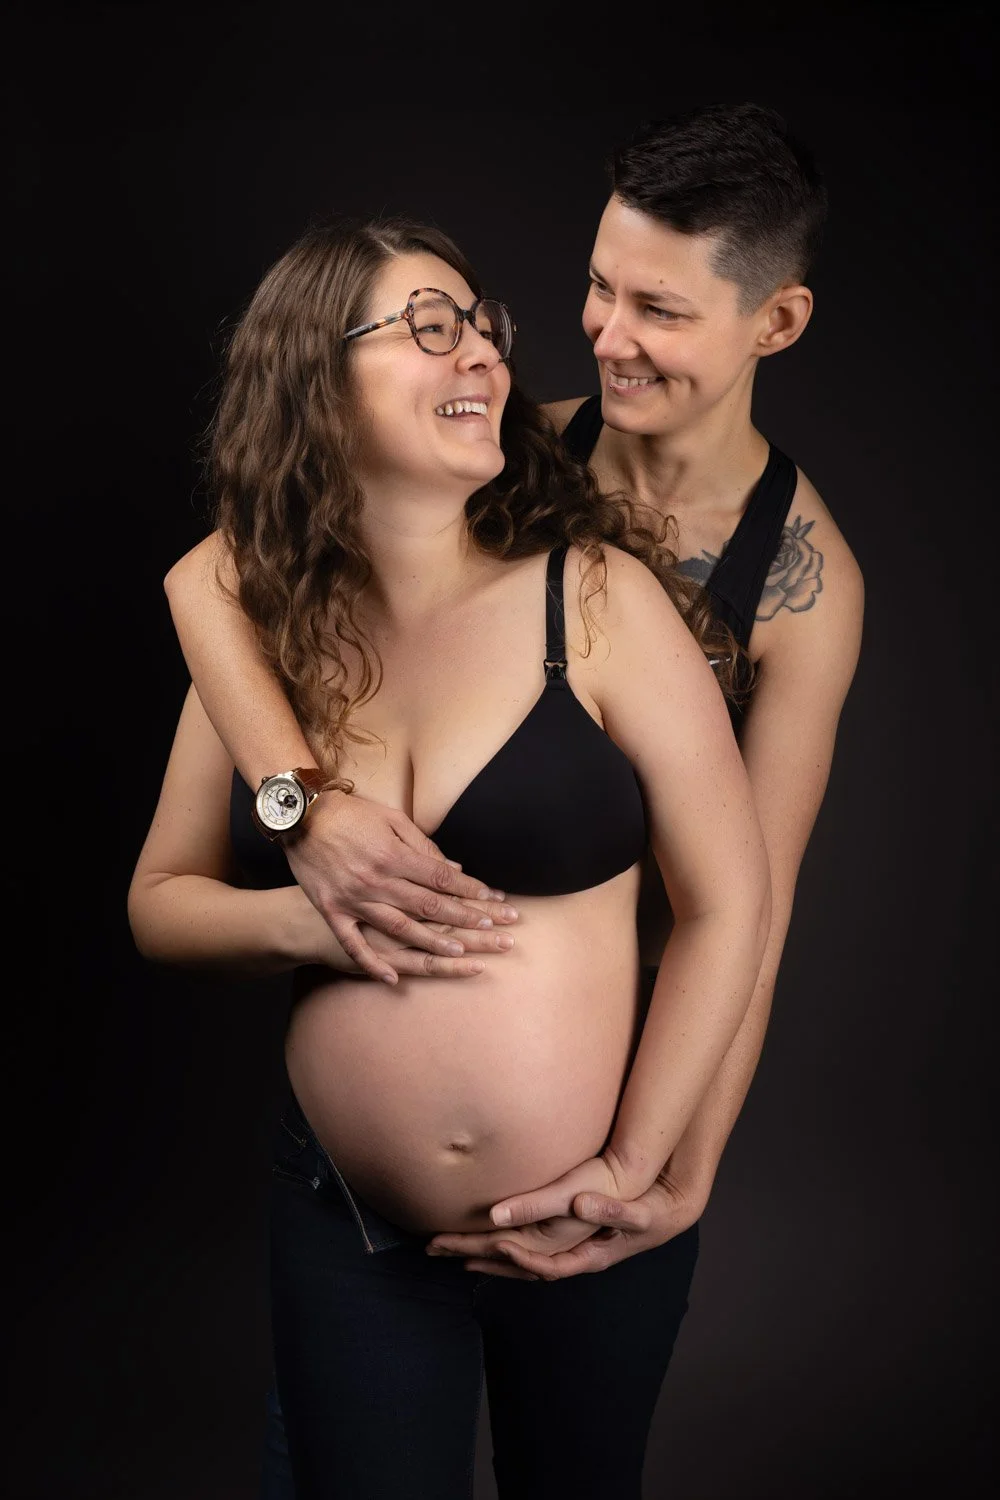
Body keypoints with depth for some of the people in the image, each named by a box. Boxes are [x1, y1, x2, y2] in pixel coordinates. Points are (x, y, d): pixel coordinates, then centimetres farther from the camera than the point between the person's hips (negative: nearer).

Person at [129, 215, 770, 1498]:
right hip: (347, 1226, 2)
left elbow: (729, 901, -10)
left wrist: (633, 1173, -10)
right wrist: (303, 920, -14)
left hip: (590, 1236, -1)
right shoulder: (264, 632, -2)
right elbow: (158, 903, 6)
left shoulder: (597, 594, -12)